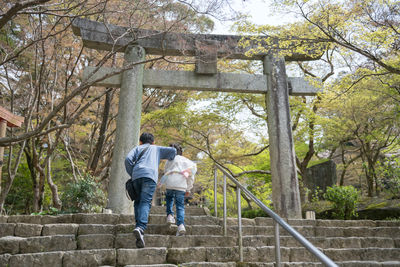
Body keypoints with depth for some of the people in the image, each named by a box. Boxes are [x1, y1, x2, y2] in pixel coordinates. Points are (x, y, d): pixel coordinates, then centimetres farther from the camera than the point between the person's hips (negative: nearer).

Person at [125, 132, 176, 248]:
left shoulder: (138, 148, 30)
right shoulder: (157, 148, 31)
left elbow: (128, 159, 10)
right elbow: (173, 150, 21)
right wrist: (171, 161, 41)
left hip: (137, 174, 2)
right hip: (150, 175, -2)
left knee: (138, 201, 16)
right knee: (145, 202, -14)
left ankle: (138, 225, 3)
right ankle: (141, 228, -35)